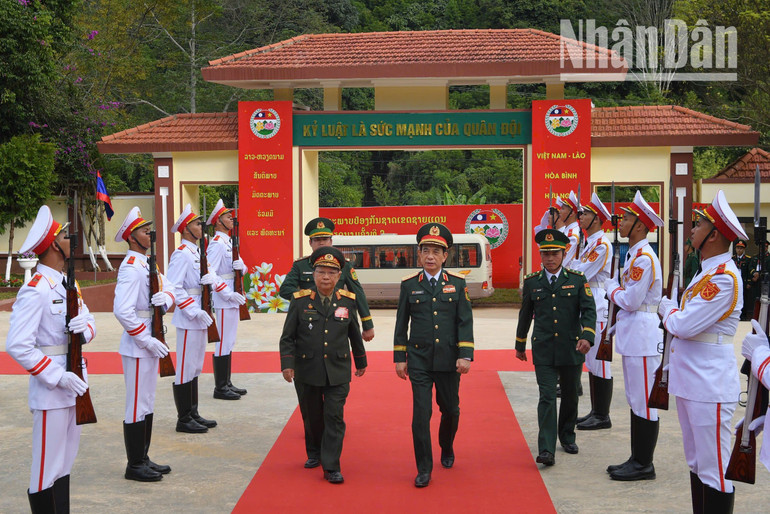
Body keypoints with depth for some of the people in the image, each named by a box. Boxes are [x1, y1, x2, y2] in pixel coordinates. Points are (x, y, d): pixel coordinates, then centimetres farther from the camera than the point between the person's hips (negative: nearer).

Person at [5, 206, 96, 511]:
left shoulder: (67, 283, 11)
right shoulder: (34, 291, -17)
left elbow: (89, 321, 13)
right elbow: (17, 346, -23)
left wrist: (86, 328, -11)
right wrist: (58, 377, -23)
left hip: (73, 381, 9)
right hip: (49, 391, -9)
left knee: (65, 464, 17)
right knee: (46, 473, 1)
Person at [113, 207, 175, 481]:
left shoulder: (146, 264, 11)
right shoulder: (130, 268, -18)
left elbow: (169, 288, 13)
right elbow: (122, 311, -27)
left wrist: (166, 298, -11)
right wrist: (148, 340, -23)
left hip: (150, 343, 10)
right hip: (138, 346, -10)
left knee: (147, 404, 16)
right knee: (138, 407, -1)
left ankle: (143, 458, 26)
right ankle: (135, 466, 9)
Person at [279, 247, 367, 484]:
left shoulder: (347, 301, 0)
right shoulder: (300, 301, -5)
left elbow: (354, 334, 12)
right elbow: (288, 337, -2)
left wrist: (360, 361, 20)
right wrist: (287, 364, -13)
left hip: (338, 372, 0)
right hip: (307, 372, 0)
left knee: (335, 417, -5)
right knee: (311, 417, 14)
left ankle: (331, 467, 1)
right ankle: (314, 454, 38)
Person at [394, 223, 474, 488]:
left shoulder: (457, 283, 2)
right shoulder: (409, 284, 2)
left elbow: (465, 322, -1)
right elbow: (401, 324, 7)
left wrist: (465, 356, -9)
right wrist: (399, 358, 5)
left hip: (448, 361, 1)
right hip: (419, 361, -1)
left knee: (450, 409, 13)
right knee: (421, 413, -6)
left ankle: (447, 449, 41)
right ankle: (424, 468, 3)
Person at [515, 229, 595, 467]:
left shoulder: (578, 279, 0)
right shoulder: (532, 282, 4)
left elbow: (589, 310, -6)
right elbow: (525, 314, 14)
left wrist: (587, 336, -23)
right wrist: (520, 345, 20)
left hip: (571, 349, 1)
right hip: (543, 351, -1)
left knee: (570, 395, 14)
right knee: (547, 397, -9)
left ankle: (567, 436, 35)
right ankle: (546, 450, -13)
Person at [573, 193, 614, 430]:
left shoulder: (602, 244, -14)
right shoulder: (589, 242, 16)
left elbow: (581, 274, -18)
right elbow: (579, 272, 16)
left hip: (597, 306, -10)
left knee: (599, 361, -5)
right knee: (591, 361, 13)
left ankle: (603, 416, 1)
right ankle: (596, 412, 20)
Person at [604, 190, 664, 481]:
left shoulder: (644, 257, -17)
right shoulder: (633, 254, 14)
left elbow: (630, 301, -20)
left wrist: (610, 287, -5)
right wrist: (619, 312, 17)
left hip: (642, 335, -11)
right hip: (633, 335, 11)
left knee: (644, 402, -3)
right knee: (636, 401, 15)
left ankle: (644, 465, 5)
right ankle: (638, 460, 23)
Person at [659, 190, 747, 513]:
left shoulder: (723, 277, -19)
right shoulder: (708, 270, 14)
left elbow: (683, 325, -21)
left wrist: (666, 307, -3)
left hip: (710, 386, -10)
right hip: (690, 381, 10)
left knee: (714, 469, -3)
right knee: (696, 462, 18)